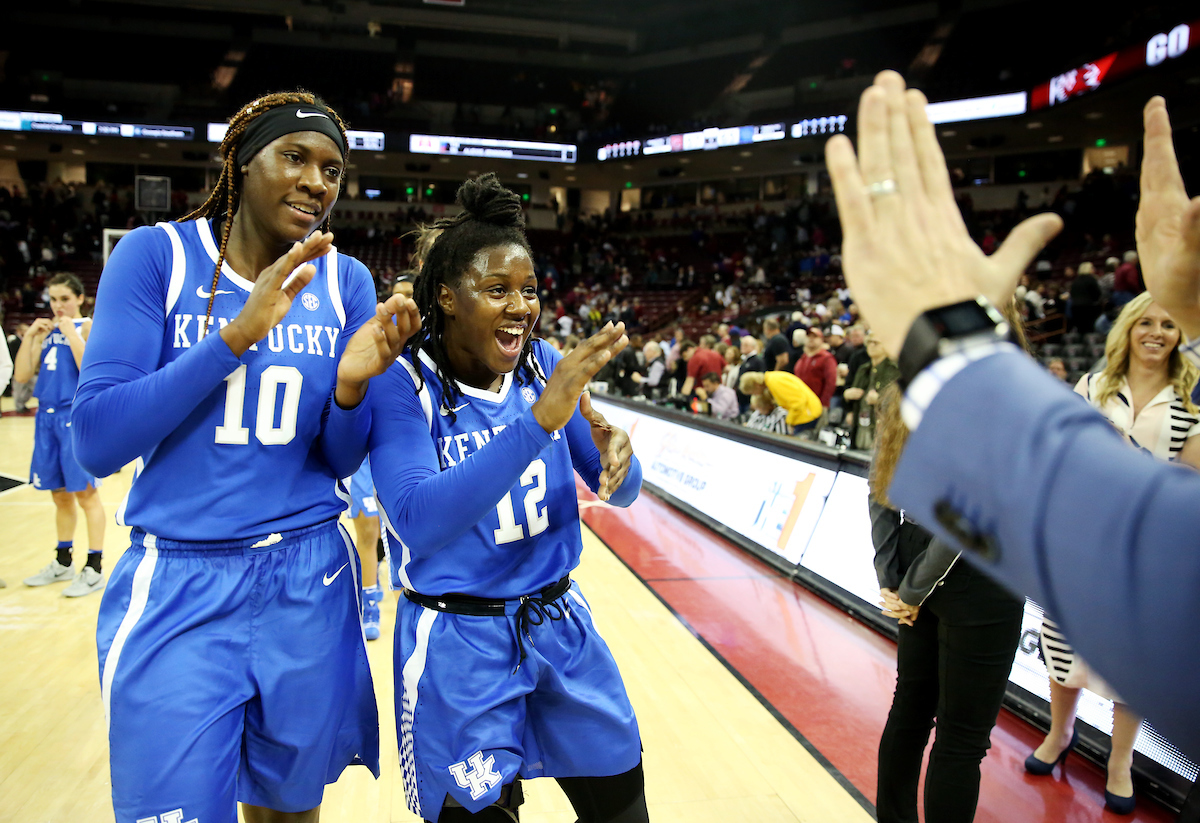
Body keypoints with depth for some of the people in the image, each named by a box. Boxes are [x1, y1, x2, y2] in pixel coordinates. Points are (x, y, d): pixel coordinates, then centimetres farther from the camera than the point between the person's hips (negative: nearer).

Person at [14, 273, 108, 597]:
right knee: (59, 494, 14)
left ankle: (94, 569, 2)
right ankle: (63, 563, 26)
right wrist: (29, 335, 0)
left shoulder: (88, 327, -4)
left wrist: (71, 333, -17)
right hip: (47, 415, 6)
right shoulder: (45, 330, 13)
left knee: (85, 492, -3)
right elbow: (22, 376, 8)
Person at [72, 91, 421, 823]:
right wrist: (238, 332, -24)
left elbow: (340, 462, 2)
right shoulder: (157, 253, -7)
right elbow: (96, 441, -15)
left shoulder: (347, 281, 0)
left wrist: (352, 385, -19)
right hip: (178, 589, -2)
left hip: (310, 584, 3)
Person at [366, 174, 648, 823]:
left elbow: (619, 492, 1)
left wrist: (617, 456, -23)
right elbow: (418, 521, -30)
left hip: (558, 623, 5)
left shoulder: (544, 366, -3)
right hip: (457, 642, -4)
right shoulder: (402, 383, -16)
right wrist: (540, 419, -37)